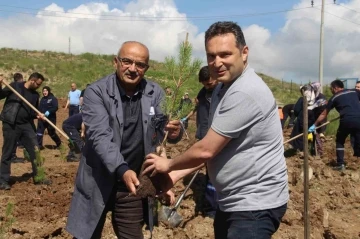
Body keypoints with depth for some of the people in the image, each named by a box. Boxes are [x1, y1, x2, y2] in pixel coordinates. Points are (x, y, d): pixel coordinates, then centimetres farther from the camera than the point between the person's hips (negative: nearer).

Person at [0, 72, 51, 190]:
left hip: (26, 125, 5)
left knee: (35, 150, 5)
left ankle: (38, 177, 17)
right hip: (11, 125, -5)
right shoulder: (15, 86, -4)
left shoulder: (35, 94, 11)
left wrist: (38, 115, -4)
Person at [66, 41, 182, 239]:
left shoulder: (155, 93, -1)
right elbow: (100, 136, -22)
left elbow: (165, 129, -1)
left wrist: (175, 132, -26)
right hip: (98, 184, -2)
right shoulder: (96, 92, -12)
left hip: (135, 185, 2)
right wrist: (122, 170, -37)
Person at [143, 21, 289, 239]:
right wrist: (176, 175, 2)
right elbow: (214, 148, 12)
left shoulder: (245, 92, -25)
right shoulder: (223, 88, 8)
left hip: (255, 204, -10)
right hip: (232, 201, 10)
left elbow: (206, 150, -24)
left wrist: (169, 165, -7)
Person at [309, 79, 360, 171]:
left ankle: (340, 164, 15)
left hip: (347, 121, -2)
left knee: (340, 141, 21)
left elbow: (323, 114, 21)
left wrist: (314, 125, 30)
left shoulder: (334, 98, 16)